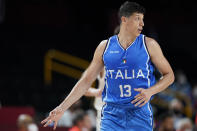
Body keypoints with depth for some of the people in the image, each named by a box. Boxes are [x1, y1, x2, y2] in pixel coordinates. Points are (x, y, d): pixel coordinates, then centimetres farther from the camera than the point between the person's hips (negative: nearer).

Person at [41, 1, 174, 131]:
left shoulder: (149, 45, 2)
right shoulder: (105, 47, 6)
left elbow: (169, 75, 7)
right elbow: (86, 81, 10)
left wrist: (150, 91, -12)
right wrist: (62, 108, 5)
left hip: (140, 113, -1)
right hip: (111, 114, 1)